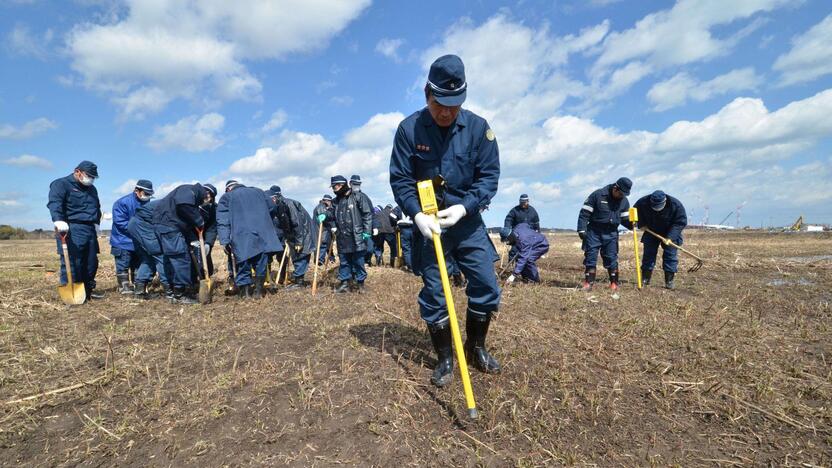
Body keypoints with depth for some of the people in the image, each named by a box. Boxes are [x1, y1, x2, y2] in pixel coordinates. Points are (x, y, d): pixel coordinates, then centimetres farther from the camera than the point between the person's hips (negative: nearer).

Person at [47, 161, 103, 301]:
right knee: (71, 263, -9)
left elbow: (97, 207, 32)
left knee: (91, 262, 10)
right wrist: (58, 220, -35)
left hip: (90, 230, 7)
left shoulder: (92, 189, 22)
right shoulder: (61, 184, -3)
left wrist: (96, 223, 18)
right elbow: (54, 203, -19)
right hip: (71, 230, -7)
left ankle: (88, 289, 21)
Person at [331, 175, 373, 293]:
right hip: (342, 238, 6)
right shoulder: (336, 201, 14)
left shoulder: (358, 196, -5)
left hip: (357, 237, -6)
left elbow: (368, 214, -7)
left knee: (358, 261, 3)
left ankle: (360, 282, 16)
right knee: (343, 261, 10)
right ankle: (344, 283, 19)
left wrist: (366, 231, -12)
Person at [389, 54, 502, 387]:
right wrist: (418, 215, -20)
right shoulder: (409, 128, -8)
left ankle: (476, 348, 26)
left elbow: (489, 176, -5)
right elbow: (400, 179, -6)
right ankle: (444, 359, 22)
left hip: (467, 219, 2)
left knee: (486, 286, 0)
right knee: (433, 294, 2)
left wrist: (464, 207, -19)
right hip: (428, 221, -1)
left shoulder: (478, 127, -5)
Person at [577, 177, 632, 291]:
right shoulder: (597, 195, -10)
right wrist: (582, 230, -15)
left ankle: (614, 283, 16)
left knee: (611, 258, 4)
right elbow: (584, 213, -10)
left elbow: (624, 218, 13)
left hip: (611, 233, 3)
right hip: (594, 231, -3)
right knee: (590, 257, -1)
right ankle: (588, 282, 5)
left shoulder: (624, 201, 4)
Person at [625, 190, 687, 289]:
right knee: (648, 254, 2)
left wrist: (670, 237, -28)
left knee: (670, 255, -3)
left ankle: (669, 281, 6)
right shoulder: (643, 203, -23)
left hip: (670, 234, -1)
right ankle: (645, 279, 11)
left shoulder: (676, 205, -26)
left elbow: (681, 222, -19)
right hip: (651, 233, 2)